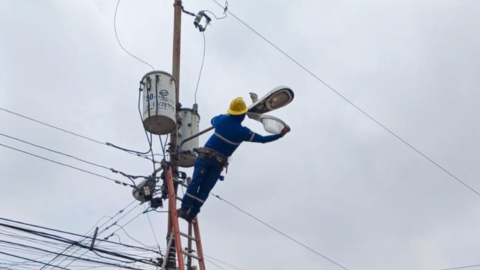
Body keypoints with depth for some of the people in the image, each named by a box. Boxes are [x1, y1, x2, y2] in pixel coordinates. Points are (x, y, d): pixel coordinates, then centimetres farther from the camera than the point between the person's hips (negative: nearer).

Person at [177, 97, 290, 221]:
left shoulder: (221, 119, 2)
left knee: (195, 182, -2)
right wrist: (280, 134, 4)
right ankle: (191, 214, 0)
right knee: (205, 189, 3)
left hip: (205, 155, 2)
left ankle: (184, 209, -10)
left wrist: (227, 116, 40)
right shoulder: (242, 131, -8)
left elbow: (213, 121, 28)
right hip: (219, 162, -2)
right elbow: (262, 139, -3)